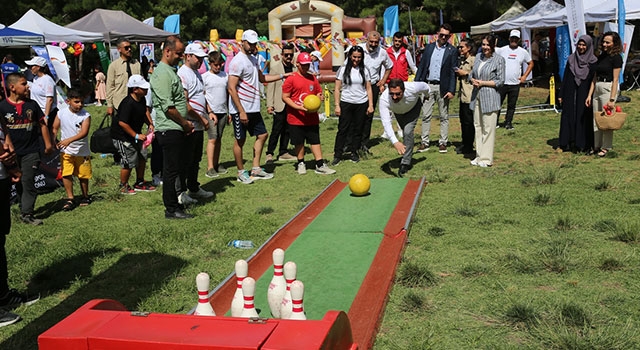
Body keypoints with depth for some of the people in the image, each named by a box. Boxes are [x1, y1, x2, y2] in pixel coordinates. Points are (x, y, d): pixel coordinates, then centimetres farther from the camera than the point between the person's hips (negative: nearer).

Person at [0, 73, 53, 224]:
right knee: (19, 183, 11)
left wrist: (48, 144, 10)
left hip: (31, 151, 0)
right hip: (13, 153, 0)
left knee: (27, 182, -5)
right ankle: (25, 209, 24)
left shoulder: (32, 104, 3)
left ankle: (26, 213, -2)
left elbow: (42, 124, 10)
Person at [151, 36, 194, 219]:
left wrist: (186, 123, 14)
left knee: (180, 168, 15)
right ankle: (171, 209, 4)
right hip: (169, 130, -10)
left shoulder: (171, 71, 18)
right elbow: (168, 107, -21)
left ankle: (175, 202, 25)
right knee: (171, 170, -3)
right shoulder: (162, 73, -15)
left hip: (177, 129, 10)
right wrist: (185, 123, -10)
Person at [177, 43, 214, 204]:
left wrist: (208, 112, 9)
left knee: (196, 160, 18)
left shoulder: (197, 74, 16)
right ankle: (180, 192, 5)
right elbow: (184, 104, -20)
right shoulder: (183, 74, -15)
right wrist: (202, 118, -14)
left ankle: (194, 188, 29)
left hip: (199, 125, 10)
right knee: (185, 160, -3)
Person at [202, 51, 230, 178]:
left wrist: (229, 112, 13)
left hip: (223, 112, 4)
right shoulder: (204, 77, -2)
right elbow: (203, 96, -5)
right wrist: (210, 112, -12)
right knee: (213, 138, -10)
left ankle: (216, 164, 15)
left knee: (219, 139, 8)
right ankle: (210, 168, -11)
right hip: (211, 112, -4)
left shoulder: (225, 76, 11)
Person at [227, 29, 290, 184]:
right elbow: (231, 89, -19)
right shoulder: (238, 61, -15)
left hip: (253, 108, 9)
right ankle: (241, 172, 14)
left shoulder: (253, 60, 13)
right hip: (240, 109, -9)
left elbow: (262, 78, 28)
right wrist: (241, 112, -22)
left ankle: (256, 169, 22)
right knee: (240, 140, 2)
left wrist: (282, 75, 19)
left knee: (262, 135, 13)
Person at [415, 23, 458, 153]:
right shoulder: (429, 47, 9)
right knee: (426, 115, 3)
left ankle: (443, 142, 12)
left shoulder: (452, 51, 0)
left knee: (444, 116, 6)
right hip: (427, 85, 3)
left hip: (442, 87, -2)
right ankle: (424, 142, 7)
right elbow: (421, 66, 10)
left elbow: (453, 72, -3)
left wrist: (451, 90, -11)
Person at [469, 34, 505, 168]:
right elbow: (472, 74, 19)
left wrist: (483, 83, -12)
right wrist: (473, 80, -4)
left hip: (490, 98, -6)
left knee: (488, 128, -3)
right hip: (477, 96, 6)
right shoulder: (478, 56, 12)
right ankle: (479, 156, 18)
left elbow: (500, 81, -7)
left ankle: (487, 159, 3)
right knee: (478, 126, 9)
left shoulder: (499, 60, -6)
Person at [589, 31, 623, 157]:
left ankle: (606, 147, 9)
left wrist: (612, 99, -17)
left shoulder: (616, 57, -8)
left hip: (609, 88, -8)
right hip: (597, 88, 8)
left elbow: (615, 80, -12)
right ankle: (597, 146, 20)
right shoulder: (601, 56, 13)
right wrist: (589, 94, 10)